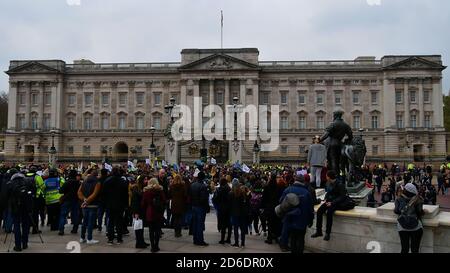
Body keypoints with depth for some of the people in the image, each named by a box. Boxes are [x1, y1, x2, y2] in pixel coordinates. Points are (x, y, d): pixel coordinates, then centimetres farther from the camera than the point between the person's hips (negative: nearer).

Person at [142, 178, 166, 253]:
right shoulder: (160, 190, -2)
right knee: (157, 230, 6)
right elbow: (164, 202, -1)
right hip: (159, 213, 0)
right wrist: (162, 211, 9)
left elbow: (143, 203, 1)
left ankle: (153, 246, 8)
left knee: (151, 230, 8)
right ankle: (156, 246, 4)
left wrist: (145, 212, 14)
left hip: (149, 214, 0)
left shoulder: (146, 191, -1)